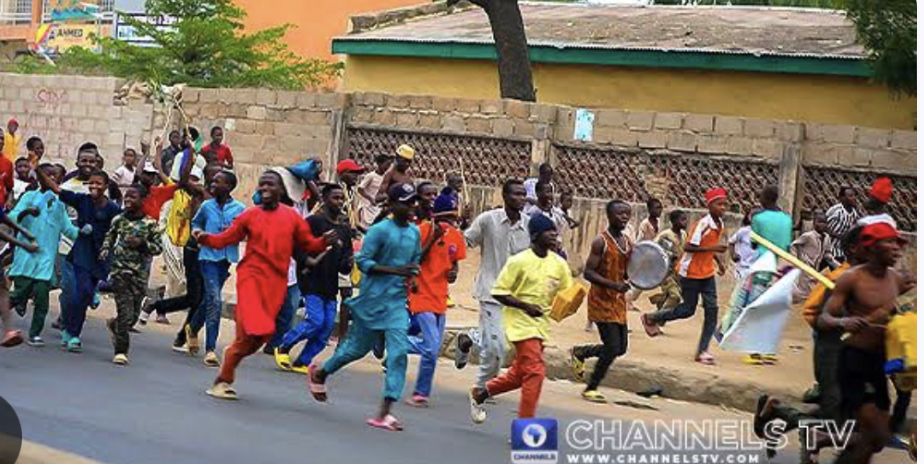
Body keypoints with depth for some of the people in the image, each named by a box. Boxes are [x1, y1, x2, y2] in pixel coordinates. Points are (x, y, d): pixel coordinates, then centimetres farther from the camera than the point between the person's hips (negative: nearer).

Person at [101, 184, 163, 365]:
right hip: (120, 270, -1)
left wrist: (142, 244, -15)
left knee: (134, 314, 7)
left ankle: (113, 324, 41)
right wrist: (105, 249, 5)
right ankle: (121, 351, 3)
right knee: (125, 313, -9)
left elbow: (158, 247, 1)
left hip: (140, 274, 1)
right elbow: (109, 236, 22)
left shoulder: (150, 223, -2)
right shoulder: (118, 219, 3)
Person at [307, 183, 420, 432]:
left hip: (397, 302, 5)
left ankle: (384, 413, -12)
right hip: (373, 298, -5)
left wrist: (413, 274, 3)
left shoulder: (415, 232, 10)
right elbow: (363, 261, -14)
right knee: (357, 347, 8)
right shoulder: (379, 230, -11)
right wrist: (396, 271, -22)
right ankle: (319, 373, 38)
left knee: (398, 352, -10)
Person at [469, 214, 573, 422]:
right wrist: (526, 306, -21)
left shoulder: (559, 263, 3)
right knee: (535, 372, -15)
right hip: (521, 323, -7)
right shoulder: (519, 262, -13)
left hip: (542, 325, 7)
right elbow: (498, 292, -12)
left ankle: (480, 393, 37)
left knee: (519, 374, 15)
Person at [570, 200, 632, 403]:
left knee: (620, 348, 9)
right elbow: (588, 272, -18)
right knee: (612, 347, -12)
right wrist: (613, 285, -29)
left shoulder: (628, 243, 10)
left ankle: (580, 352, 32)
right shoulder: (601, 242, -14)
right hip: (601, 301, -8)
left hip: (618, 302, 8)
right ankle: (591, 388, 5)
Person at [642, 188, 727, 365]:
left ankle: (702, 351, 0)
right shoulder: (703, 224, -22)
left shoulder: (720, 224, 4)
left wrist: (718, 261, 7)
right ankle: (651, 318, 23)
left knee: (712, 309, -3)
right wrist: (713, 248, -31)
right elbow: (688, 247, -25)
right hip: (691, 272, -7)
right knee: (688, 310, 1)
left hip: (707, 273, 7)